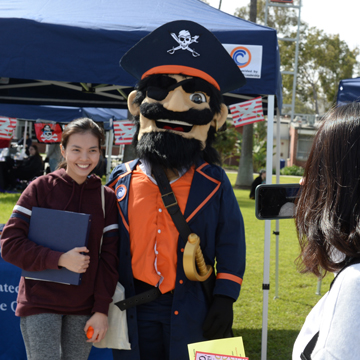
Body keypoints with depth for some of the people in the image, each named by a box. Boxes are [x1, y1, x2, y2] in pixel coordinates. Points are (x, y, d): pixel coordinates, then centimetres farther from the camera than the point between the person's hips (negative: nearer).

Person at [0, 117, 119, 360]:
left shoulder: (107, 197, 7)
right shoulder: (41, 188, -2)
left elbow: (109, 257, 6)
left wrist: (102, 310, -1)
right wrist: (59, 259, -17)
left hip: (83, 307, 3)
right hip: (40, 303, -3)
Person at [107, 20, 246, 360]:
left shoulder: (213, 183, 0)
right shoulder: (122, 179, 4)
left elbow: (231, 245, 2)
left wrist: (225, 299, -4)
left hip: (190, 312, -1)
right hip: (134, 312, 2)